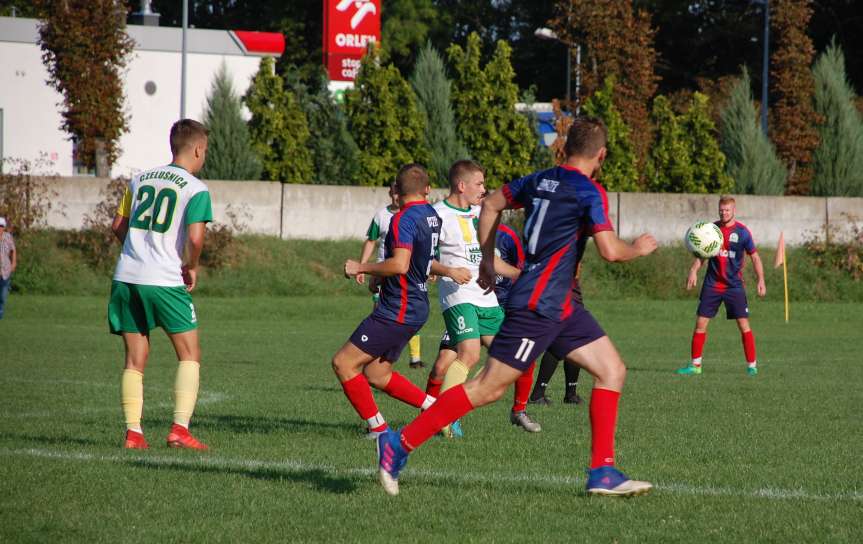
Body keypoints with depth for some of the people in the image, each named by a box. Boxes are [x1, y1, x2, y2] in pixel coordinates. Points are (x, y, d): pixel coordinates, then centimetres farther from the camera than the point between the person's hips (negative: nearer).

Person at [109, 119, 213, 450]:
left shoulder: (139, 180, 14)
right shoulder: (196, 190, -4)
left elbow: (118, 226, 19)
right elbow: (195, 237, -15)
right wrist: (192, 268, 2)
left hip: (126, 277, 5)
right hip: (164, 282, -5)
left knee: (135, 360, 9)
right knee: (190, 355, 5)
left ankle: (133, 432, 2)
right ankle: (180, 428, -6)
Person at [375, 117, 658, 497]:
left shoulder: (540, 180, 11)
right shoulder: (588, 192, -13)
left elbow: (491, 205, 22)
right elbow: (610, 251, -19)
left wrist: (488, 260, 28)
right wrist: (638, 249, 2)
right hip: (538, 305, -10)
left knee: (613, 371, 7)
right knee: (488, 388, -7)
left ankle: (603, 473, 4)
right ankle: (400, 444, -3)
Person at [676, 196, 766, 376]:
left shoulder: (742, 232, -6)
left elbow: (754, 257, -2)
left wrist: (760, 280, -12)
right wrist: (693, 270, -6)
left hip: (734, 285, -3)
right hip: (712, 285, 3)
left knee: (744, 325, -8)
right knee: (700, 323, 0)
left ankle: (752, 365, 1)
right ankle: (695, 365, 10)